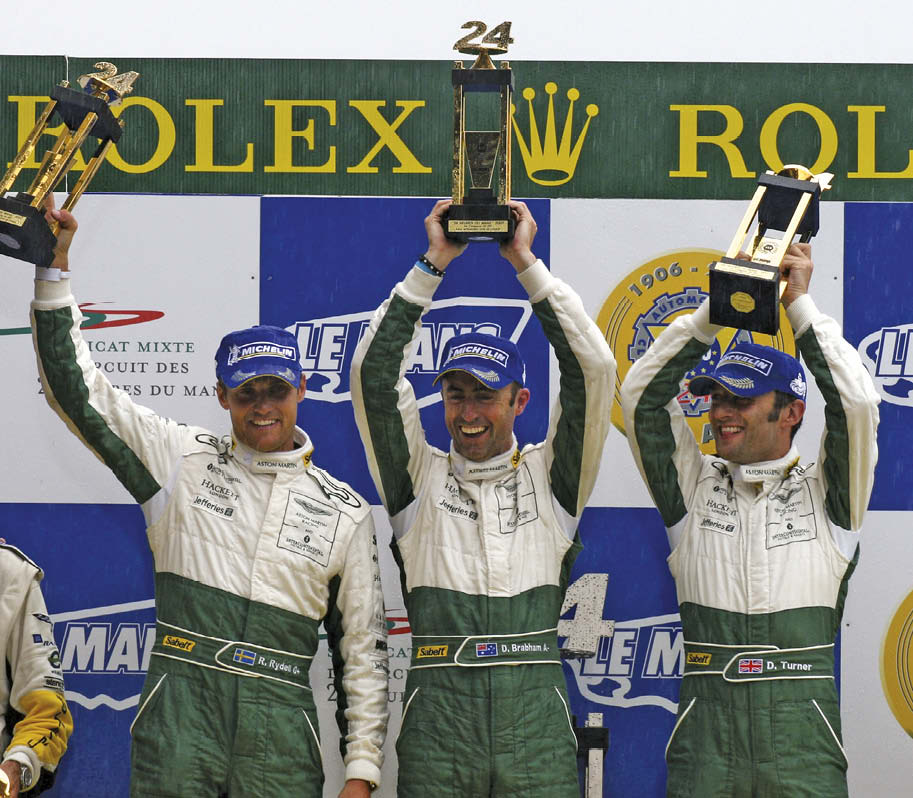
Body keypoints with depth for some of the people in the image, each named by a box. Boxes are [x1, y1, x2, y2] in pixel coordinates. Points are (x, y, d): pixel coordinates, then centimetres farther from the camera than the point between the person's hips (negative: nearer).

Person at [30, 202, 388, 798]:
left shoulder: (346, 512, 9)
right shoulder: (182, 459, 8)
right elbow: (77, 389, 7)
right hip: (178, 718, -1)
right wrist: (54, 267, 0)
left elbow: (363, 647, 11)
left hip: (279, 732, 1)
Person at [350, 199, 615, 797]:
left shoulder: (551, 476, 11)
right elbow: (373, 372, 2)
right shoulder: (420, 476, 12)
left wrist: (526, 262, 0)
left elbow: (594, 370, 2)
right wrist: (433, 266, 0)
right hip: (439, 719, 0)